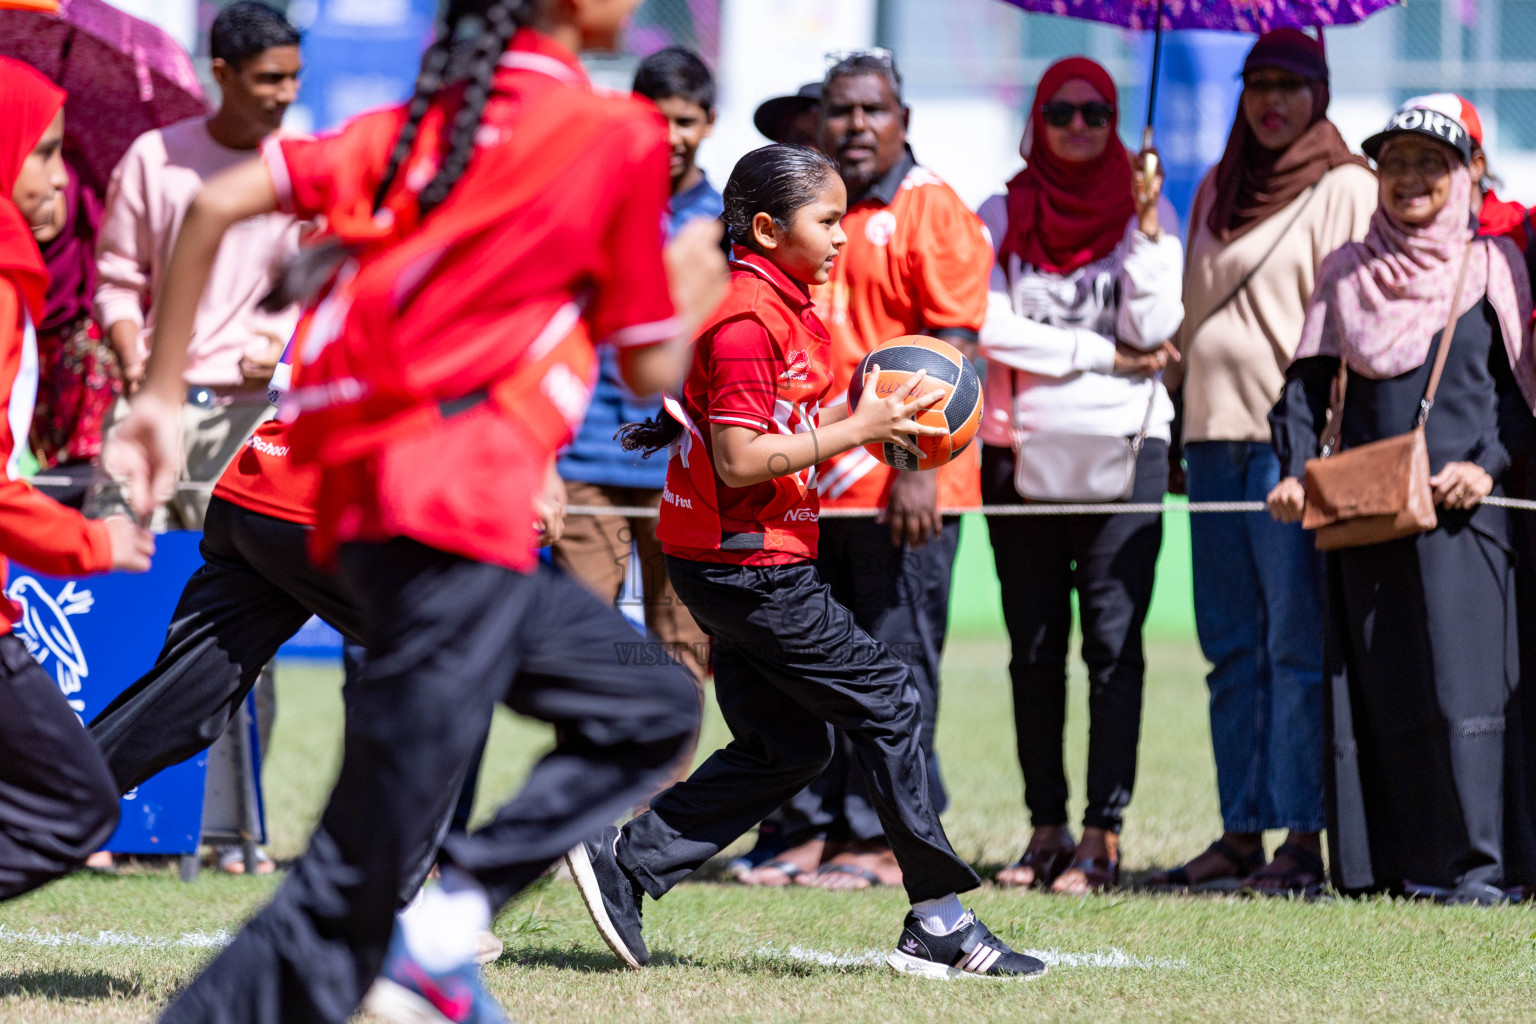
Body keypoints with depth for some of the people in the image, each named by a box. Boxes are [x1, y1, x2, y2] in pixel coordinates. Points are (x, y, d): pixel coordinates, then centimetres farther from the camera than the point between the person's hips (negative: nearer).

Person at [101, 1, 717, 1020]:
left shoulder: (426, 120, 17)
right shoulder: (618, 134, -1)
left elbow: (217, 205, 7)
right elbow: (649, 368, 5)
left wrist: (162, 395, 10)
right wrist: (694, 287, 26)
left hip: (363, 497, 8)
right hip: (458, 511, -8)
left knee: (651, 706, 22)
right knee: (361, 870, -9)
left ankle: (452, 918, 8)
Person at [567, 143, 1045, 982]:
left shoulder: (782, 307, 14)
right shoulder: (748, 320, -18)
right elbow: (740, 460, -23)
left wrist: (855, 414, 3)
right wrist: (856, 431, -20)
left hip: (744, 564, 10)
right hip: (747, 566, -10)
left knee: (785, 748, 12)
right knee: (886, 703, -6)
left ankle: (622, 864, 12)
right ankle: (939, 923, -1)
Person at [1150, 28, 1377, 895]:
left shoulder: (1346, 189, -1)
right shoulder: (1218, 192, 19)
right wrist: (1184, 405, 17)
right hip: (1217, 435, 7)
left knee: (1297, 645, -8)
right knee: (1232, 649, 6)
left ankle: (1304, 838, -8)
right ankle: (1241, 834, 8)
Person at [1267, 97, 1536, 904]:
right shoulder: (1346, 275, 13)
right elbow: (1307, 382, 10)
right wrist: (1294, 470, -5)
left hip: (1458, 507, -3)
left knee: (1460, 678, -10)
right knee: (1373, 684, 1)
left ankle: (1471, 862, -11)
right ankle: (1387, 861, 5)